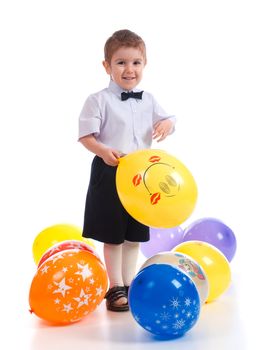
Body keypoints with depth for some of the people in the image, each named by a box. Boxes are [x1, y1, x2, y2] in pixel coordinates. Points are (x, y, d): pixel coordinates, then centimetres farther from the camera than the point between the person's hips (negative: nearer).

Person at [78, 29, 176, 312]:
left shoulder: (147, 100, 6)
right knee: (113, 235, 3)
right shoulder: (99, 100, -10)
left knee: (135, 234, 14)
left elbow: (165, 118, 17)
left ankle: (129, 283, 28)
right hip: (109, 173, -5)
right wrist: (103, 151, -29)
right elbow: (86, 135, -12)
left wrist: (167, 124, -7)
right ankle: (115, 288, 16)